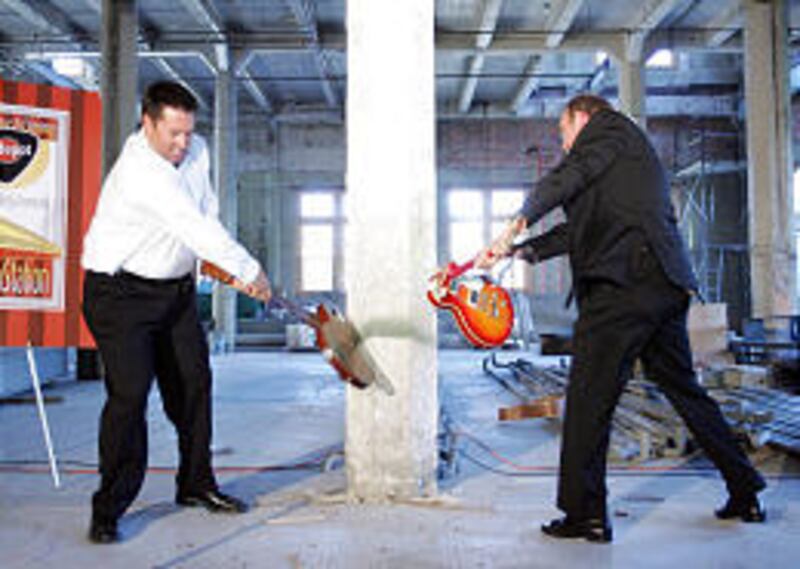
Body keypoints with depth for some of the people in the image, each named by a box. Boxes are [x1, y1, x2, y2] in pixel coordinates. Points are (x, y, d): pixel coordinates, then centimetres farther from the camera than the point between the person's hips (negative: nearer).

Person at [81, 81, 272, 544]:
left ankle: (196, 484, 28)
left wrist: (210, 259, -2)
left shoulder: (197, 151, 2)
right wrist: (249, 270, -26)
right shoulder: (138, 171, -25)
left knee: (193, 384, 11)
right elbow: (193, 226, -30)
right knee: (129, 393, -13)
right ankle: (109, 509, 2)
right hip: (121, 293, -8)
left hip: (177, 290, 8)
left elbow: (208, 211, 14)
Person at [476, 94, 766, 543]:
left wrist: (515, 226, -2)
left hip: (624, 283, -10)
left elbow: (565, 180, -10)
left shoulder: (608, 128, 8)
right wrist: (519, 251, 21)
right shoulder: (633, 152, 33)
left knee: (589, 399, -5)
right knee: (684, 389, 19)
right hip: (668, 285, 10)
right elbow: (580, 230, 27)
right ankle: (746, 494, 27)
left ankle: (586, 514, 0)